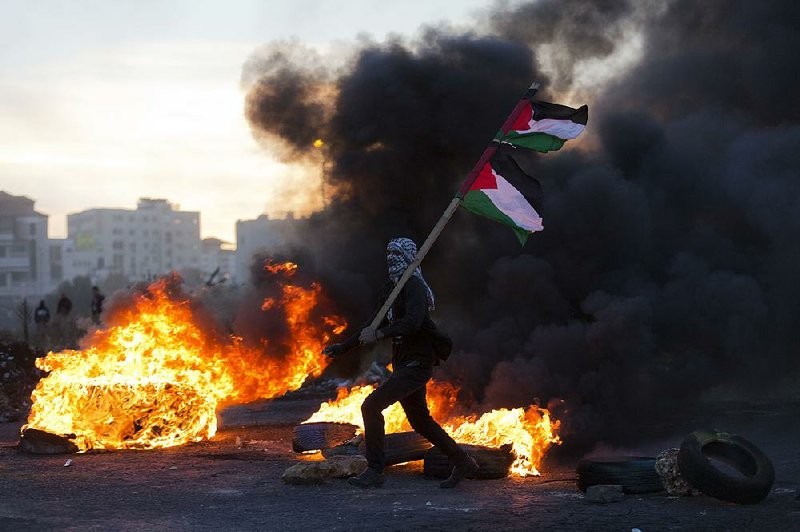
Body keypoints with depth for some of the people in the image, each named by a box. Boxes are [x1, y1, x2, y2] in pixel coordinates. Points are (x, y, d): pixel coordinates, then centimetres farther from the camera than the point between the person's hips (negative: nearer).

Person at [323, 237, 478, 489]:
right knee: (420, 421, 16)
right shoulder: (393, 288, 15)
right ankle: (463, 462, 26)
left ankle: (374, 471, -9)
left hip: (416, 364, -10)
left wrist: (379, 334, -39)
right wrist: (344, 347, 21)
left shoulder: (414, 286, -13)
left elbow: (413, 322, -30)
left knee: (371, 406, -16)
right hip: (404, 364, 10)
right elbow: (377, 325, 23)